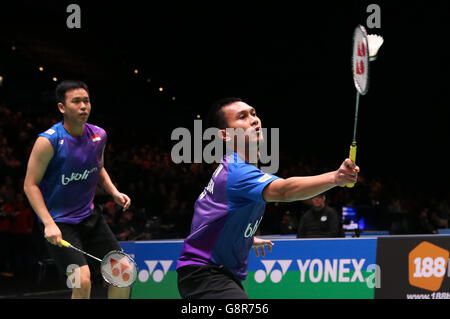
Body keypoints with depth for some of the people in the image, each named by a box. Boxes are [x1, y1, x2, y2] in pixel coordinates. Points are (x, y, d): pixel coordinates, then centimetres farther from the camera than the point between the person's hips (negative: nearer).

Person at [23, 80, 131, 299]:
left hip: (90, 217, 7)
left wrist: (114, 193, 3)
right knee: (82, 280, -20)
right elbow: (30, 185, -14)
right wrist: (49, 223, -23)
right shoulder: (48, 141, -18)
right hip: (59, 223, -7)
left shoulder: (98, 135, 1)